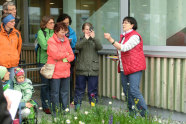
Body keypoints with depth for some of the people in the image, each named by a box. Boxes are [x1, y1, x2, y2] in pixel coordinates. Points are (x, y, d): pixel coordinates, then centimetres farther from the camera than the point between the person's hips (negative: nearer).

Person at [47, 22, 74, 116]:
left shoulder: (66, 40, 10)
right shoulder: (51, 41, -9)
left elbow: (72, 55, 9)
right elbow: (56, 55, -20)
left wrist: (66, 59, -12)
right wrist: (66, 54, -6)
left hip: (65, 71, 6)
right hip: (55, 71, -5)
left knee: (65, 92, 13)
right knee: (55, 93, 4)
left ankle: (65, 110, 24)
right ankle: (55, 112, 15)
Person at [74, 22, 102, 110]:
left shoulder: (95, 40, 8)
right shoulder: (81, 40, 6)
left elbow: (100, 47, -11)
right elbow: (77, 47, -15)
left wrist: (93, 38, -23)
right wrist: (85, 39, -24)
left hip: (93, 69, 1)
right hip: (81, 69, -1)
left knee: (93, 89, 7)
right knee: (79, 88, 7)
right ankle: (77, 104, 17)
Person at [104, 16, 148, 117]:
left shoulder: (134, 36, -10)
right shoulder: (124, 36, 18)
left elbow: (124, 48, -22)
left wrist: (111, 39, -25)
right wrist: (119, 57, 11)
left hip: (134, 67, -9)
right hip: (124, 68, 9)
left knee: (134, 90, -14)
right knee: (126, 91, 9)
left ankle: (144, 113, -6)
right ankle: (132, 112, 18)